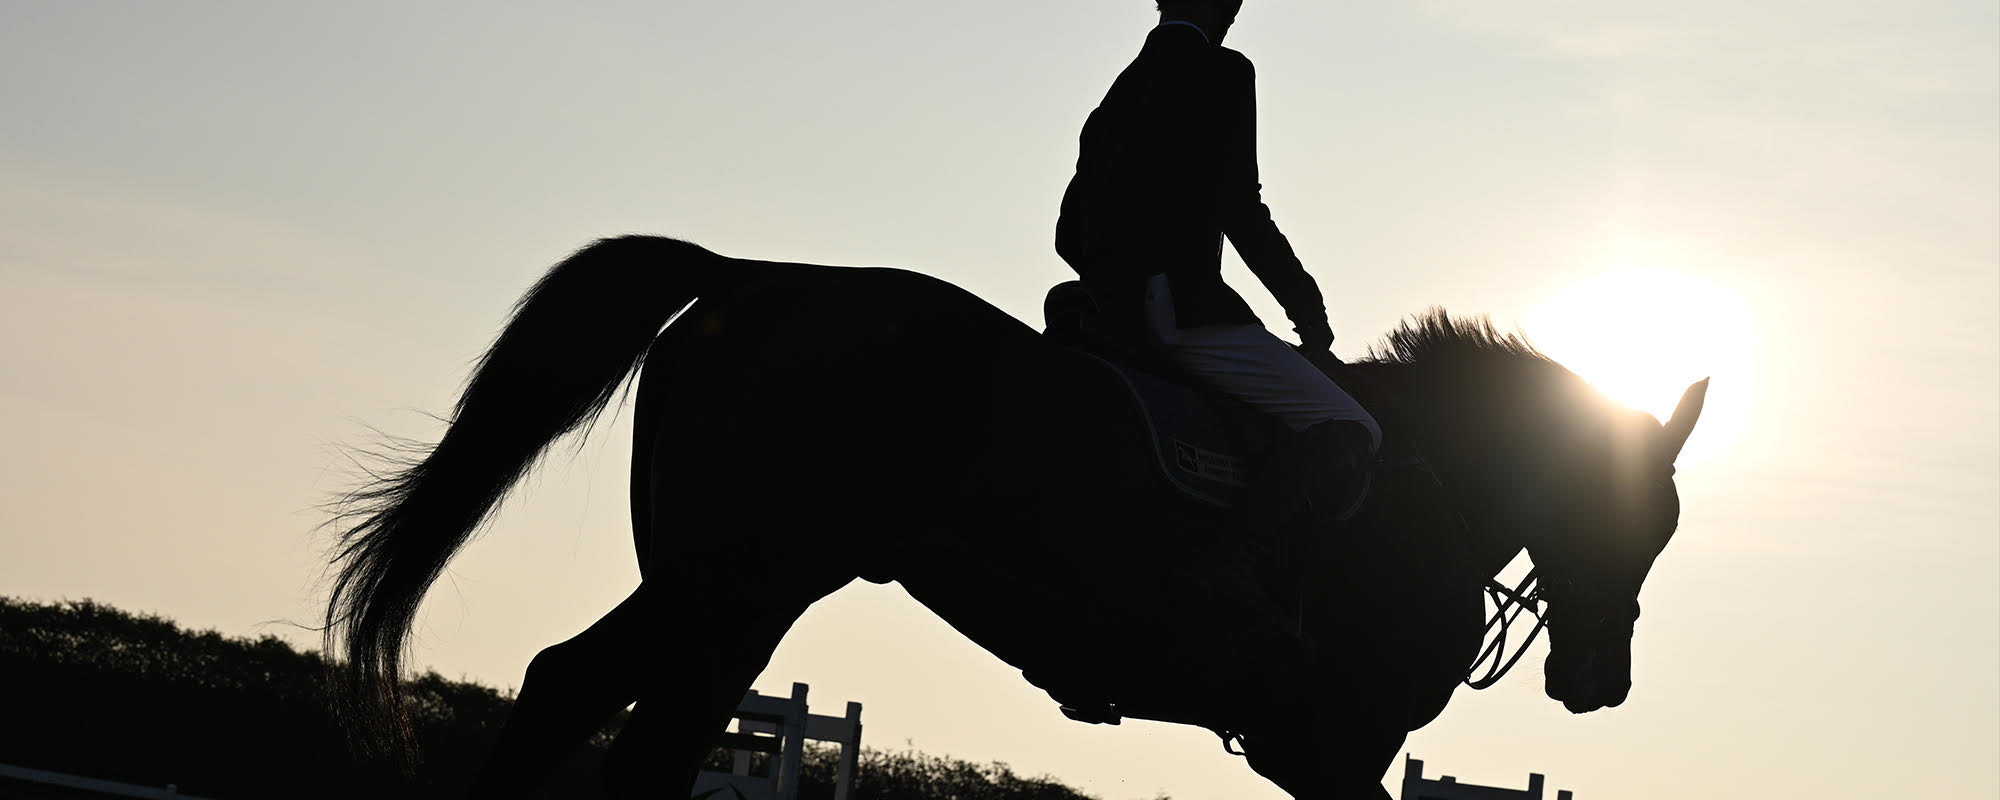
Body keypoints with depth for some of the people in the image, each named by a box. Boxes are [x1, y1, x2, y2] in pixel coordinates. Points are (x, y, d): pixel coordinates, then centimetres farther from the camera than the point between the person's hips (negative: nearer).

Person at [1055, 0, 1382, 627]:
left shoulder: (1119, 95, 24)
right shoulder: (1222, 75, 0)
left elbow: (1069, 235, 23)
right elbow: (1244, 216, -6)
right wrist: (1310, 311, 4)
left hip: (1111, 310, 9)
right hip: (1181, 303, -9)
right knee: (1349, 430, -12)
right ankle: (1239, 553, -34)